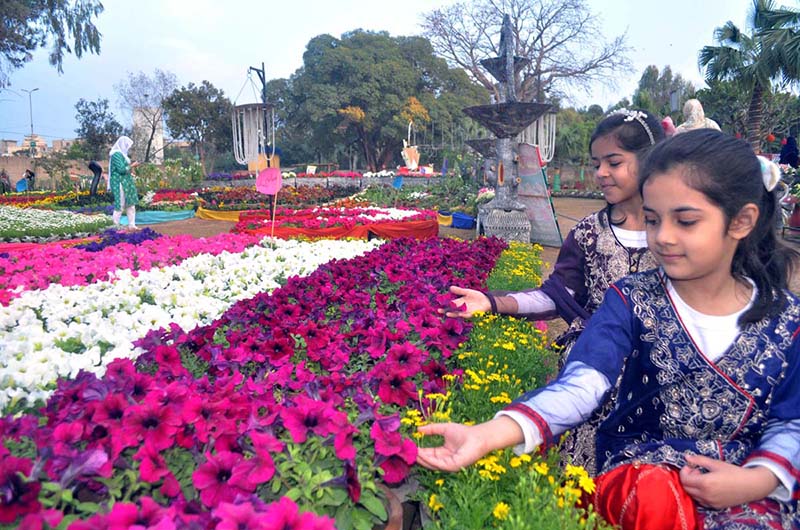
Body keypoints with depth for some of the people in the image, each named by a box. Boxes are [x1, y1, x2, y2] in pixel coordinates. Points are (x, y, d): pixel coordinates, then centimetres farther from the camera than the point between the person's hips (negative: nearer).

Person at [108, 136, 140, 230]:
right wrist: (132, 165, -9)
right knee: (120, 205, -5)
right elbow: (122, 169, -20)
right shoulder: (116, 154, -15)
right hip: (119, 183, -10)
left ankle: (131, 225, 16)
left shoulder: (121, 154, 14)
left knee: (131, 204, 11)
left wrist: (130, 165, 8)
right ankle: (115, 227, 2)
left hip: (125, 183, 10)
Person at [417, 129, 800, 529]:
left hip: (743, 480, 2)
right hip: (640, 468, -1)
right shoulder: (632, 302, -12)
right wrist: (487, 435, -42)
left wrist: (757, 480, -17)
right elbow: (580, 385, -26)